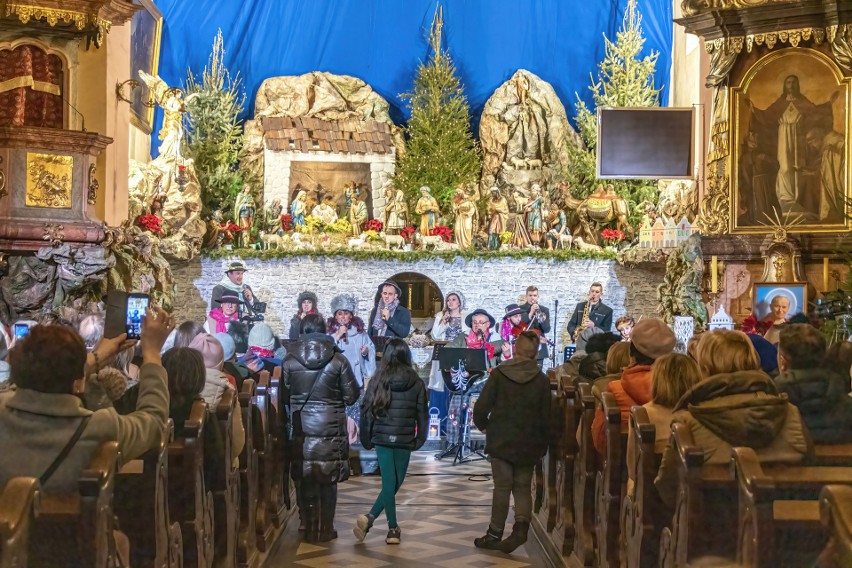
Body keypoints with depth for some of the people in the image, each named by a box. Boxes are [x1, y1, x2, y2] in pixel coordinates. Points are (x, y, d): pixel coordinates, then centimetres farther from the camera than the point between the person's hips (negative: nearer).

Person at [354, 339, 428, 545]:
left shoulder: (378, 380, -3)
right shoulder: (416, 383, -3)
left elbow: (366, 411, -1)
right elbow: (422, 414, -1)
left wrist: (366, 439, 9)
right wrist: (420, 439, 9)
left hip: (382, 439, 1)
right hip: (405, 441, -1)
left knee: (389, 484, 6)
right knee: (394, 484, 8)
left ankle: (393, 528, 0)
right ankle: (378, 522, 0)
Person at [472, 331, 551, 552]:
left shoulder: (499, 374, -8)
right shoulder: (541, 379, -3)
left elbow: (481, 408, -9)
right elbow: (546, 417, -1)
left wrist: (483, 425, 11)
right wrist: (542, 447, 9)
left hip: (501, 441, -1)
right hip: (528, 444, 1)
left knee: (502, 486, 6)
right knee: (523, 487, 11)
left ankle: (495, 534, 10)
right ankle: (522, 525, -9)